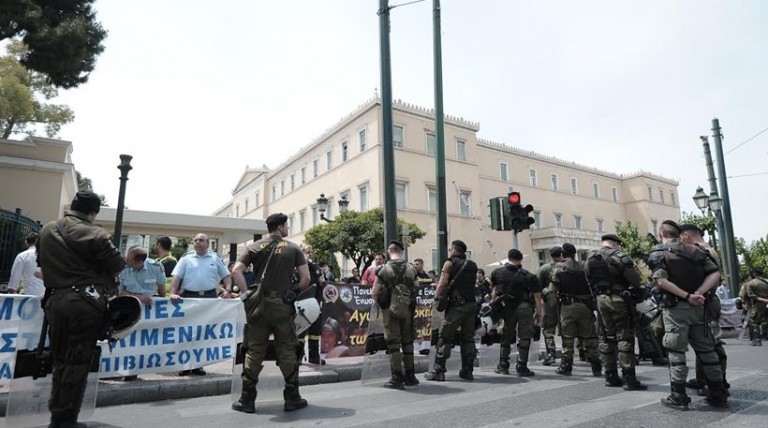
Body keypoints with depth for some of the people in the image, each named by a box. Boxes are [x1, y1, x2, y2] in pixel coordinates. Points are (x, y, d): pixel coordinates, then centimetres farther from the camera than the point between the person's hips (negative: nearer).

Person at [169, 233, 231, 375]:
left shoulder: (215, 258, 11)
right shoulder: (186, 258, 8)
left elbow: (227, 276, 12)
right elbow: (176, 277, 0)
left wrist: (227, 290, -4)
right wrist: (173, 293, -14)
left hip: (209, 297, 1)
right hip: (189, 297, -1)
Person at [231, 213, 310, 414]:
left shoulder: (254, 247, 6)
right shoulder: (293, 248, 3)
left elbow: (236, 271, -6)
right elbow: (306, 278, -4)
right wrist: (295, 294, 10)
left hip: (259, 305, 2)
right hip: (283, 306, -1)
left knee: (254, 351, 8)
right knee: (287, 351, 7)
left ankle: (247, 400, 14)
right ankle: (292, 397, 13)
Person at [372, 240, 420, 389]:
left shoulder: (383, 269, -7)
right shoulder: (411, 269, 3)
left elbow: (374, 293, -5)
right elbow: (417, 287, 11)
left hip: (390, 310, -3)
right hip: (408, 309, 3)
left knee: (393, 343, 3)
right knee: (408, 342, 14)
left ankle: (397, 378, 4)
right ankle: (409, 376, 21)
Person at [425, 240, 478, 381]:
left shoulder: (450, 262, -2)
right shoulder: (473, 265, 16)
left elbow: (442, 283, -10)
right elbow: (472, 283, 13)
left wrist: (436, 297, 3)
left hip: (457, 305, -6)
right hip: (472, 304, 6)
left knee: (444, 338, -1)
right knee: (468, 338, 12)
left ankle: (438, 371, -1)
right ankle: (467, 371, 16)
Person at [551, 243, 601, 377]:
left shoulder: (559, 268, -2)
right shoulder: (585, 266, 5)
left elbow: (553, 289, -6)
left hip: (567, 306, -2)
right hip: (585, 305, 2)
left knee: (567, 338, 4)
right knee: (590, 337, 10)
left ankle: (566, 367, 7)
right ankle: (596, 368, 14)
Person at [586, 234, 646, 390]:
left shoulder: (590, 261, 9)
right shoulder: (620, 257, -10)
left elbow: (591, 284, 9)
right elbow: (635, 280, -10)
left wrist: (600, 293, 15)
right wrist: (634, 290, 9)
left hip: (601, 300, 6)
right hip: (620, 299, -6)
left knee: (607, 338, 12)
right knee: (625, 339, -3)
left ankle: (611, 377, 17)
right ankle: (628, 379, -2)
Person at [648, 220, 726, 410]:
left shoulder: (658, 253, -3)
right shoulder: (696, 250, 11)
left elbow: (662, 281, -18)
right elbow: (715, 274, 1)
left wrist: (687, 296, -15)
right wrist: (698, 293, -9)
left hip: (675, 307, -5)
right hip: (698, 307, 5)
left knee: (677, 352, 1)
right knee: (706, 350, 14)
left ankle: (679, 397, 3)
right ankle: (718, 395, 22)